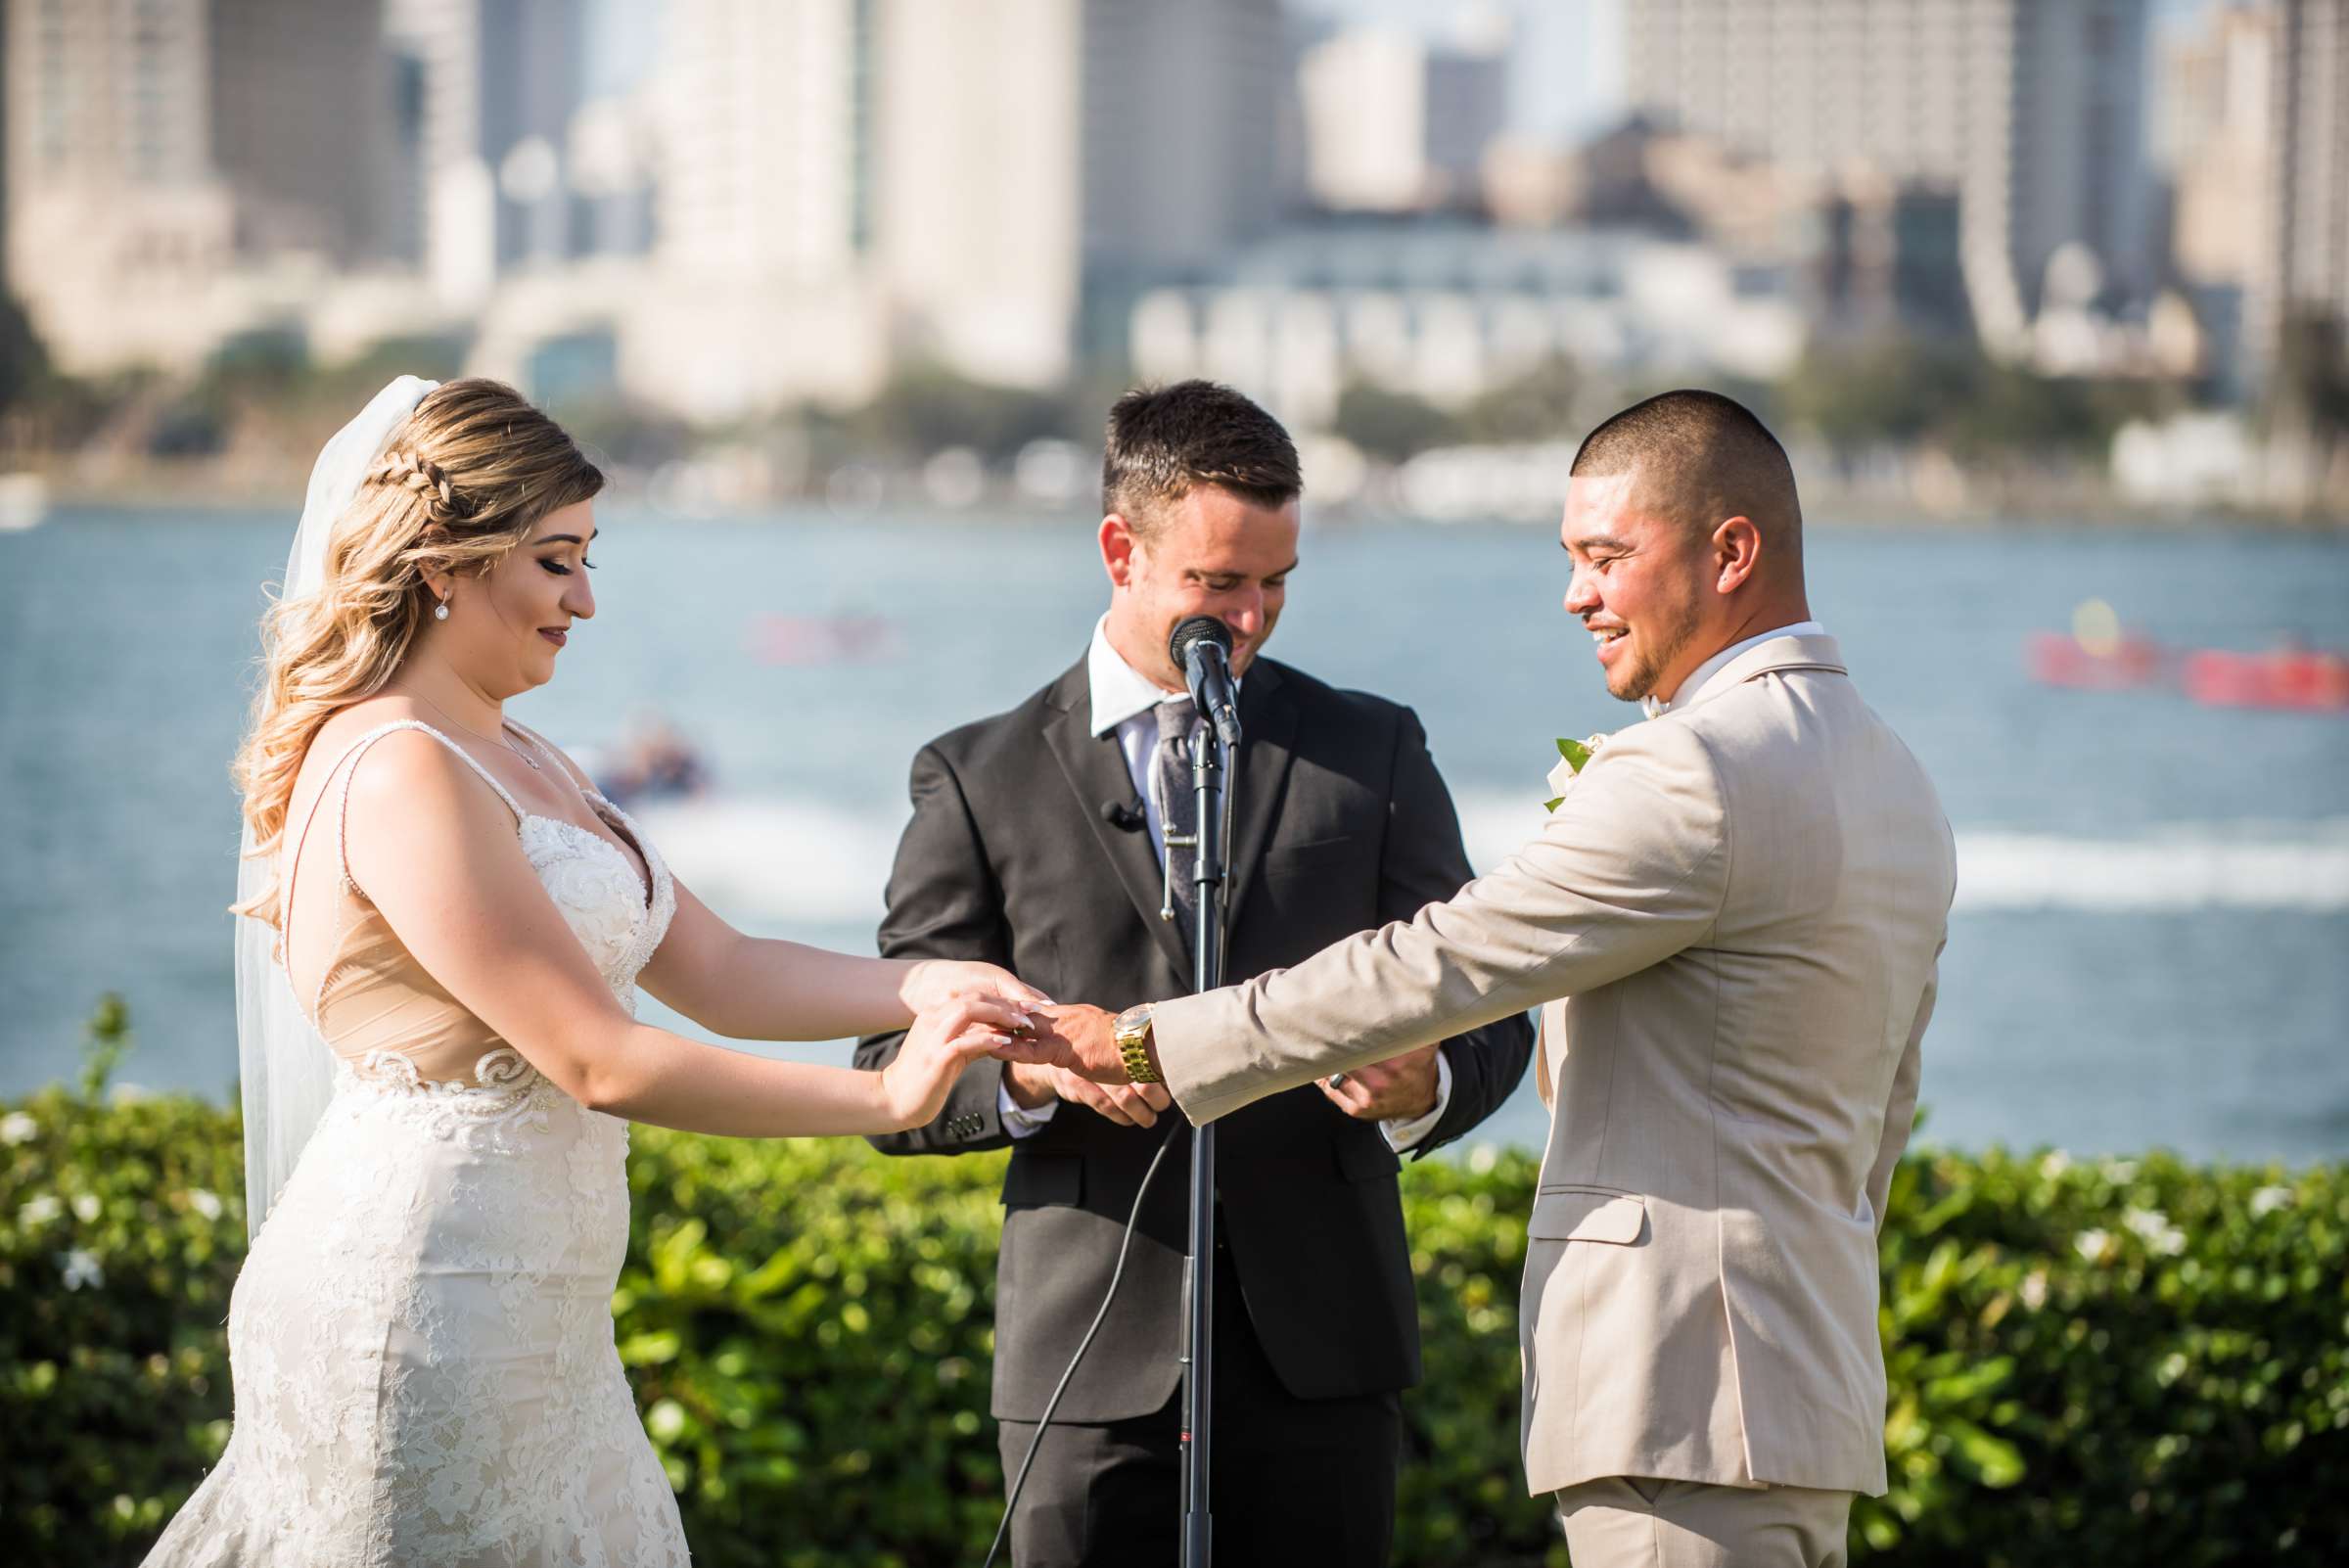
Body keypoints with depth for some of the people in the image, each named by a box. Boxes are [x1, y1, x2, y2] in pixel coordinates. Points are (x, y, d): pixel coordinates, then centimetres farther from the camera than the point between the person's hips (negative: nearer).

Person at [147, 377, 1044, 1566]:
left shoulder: (517, 762, 15)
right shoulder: (399, 776, -17)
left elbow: (716, 972, 12)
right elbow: (601, 1061, -19)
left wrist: (919, 989, -5)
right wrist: (886, 1099, -15)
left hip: (521, 1325, 10)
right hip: (416, 1323, -10)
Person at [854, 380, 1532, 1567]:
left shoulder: (1372, 752, 12)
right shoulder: (980, 779, 8)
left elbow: (1483, 1012, 11)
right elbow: (894, 1072, 6)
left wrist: (1424, 1083, -13)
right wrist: (1033, 1070, -16)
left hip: (1319, 1345, 1)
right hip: (1095, 1363, -1)